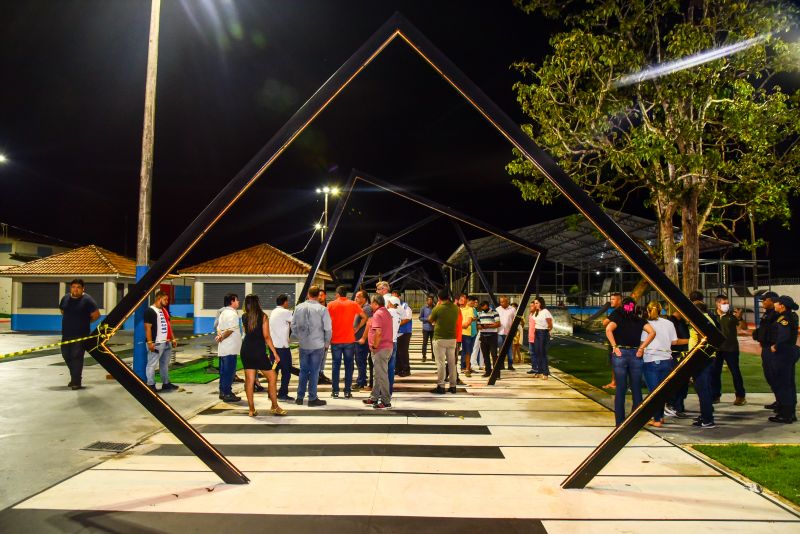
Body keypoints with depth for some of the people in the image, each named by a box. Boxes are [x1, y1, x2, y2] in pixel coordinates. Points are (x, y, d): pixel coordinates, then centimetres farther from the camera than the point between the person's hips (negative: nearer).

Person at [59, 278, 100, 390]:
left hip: (80, 334, -6)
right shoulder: (65, 298, 9)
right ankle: (74, 377, 31)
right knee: (66, 355, 13)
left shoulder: (87, 300, -9)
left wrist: (85, 322, 2)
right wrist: (71, 321, 14)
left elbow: (96, 314, -8)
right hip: (66, 333, 6)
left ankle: (76, 382, -2)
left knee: (77, 356, -8)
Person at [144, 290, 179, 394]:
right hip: (156, 343, -9)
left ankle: (166, 383, 23)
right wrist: (150, 342, -20)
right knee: (152, 364, -3)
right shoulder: (150, 311, -10)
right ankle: (150, 385, 1)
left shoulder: (164, 310, 18)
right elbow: (147, 327, -15)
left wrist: (173, 339, 16)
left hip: (167, 343, 9)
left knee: (165, 364, 15)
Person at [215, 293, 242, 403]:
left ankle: (223, 391, 22)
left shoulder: (223, 313, 16)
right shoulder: (233, 314, -16)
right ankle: (227, 394, 0)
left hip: (223, 347, 10)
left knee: (224, 370, 15)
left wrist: (219, 335, -3)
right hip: (231, 347, -10)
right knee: (229, 371, -4)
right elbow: (230, 330, -25)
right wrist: (222, 338, -12)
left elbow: (219, 328, 15)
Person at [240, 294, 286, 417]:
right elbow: (266, 336, -11)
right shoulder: (263, 316, -8)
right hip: (259, 351, -5)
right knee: (272, 377, 7)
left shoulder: (244, 317, 4)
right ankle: (274, 407, 9)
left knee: (249, 380, 7)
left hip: (246, 350, 5)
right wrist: (275, 353, -7)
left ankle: (251, 409, 10)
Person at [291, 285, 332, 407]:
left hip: (303, 345, 3)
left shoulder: (299, 307, -1)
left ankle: (300, 397, 20)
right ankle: (312, 398, 10)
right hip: (318, 345, -3)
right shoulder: (322, 309, -11)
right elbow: (328, 329, -10)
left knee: (303, 371, 15)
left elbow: (293, 326, 5)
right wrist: (326, 343, 4)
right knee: (314, 372, 4)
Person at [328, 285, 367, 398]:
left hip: (335, 340, 0)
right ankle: (347, 391, 8)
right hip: (349, 340, 0)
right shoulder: (353, 304, 1)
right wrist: (357, 328, 4)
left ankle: (335, 391, 10)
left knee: (336, 365, 8)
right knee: (349, 366, 7)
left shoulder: (331, 305, -2)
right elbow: (364, 317, -4)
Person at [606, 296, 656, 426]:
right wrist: (641, 348, -3)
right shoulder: (639, 320, 9)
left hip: (620, 354, -1)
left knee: (620, 390, 4)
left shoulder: (617, 317, 3)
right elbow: (652, 332, -4)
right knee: (636, 390, 10)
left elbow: (609, 329, -16)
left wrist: (614, 347, -11)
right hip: (635, 354, 1)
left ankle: (620, 422, 6)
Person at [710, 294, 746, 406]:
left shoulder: (732, 315, -2)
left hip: (731, 348, -3)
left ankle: (740, 396, 10)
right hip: (716, 348, 3)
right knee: (714, 372, 6)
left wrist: (739, 318, -25)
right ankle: (715, 395, 17)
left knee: (735, 372, 1)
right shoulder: (712, 316, 4)